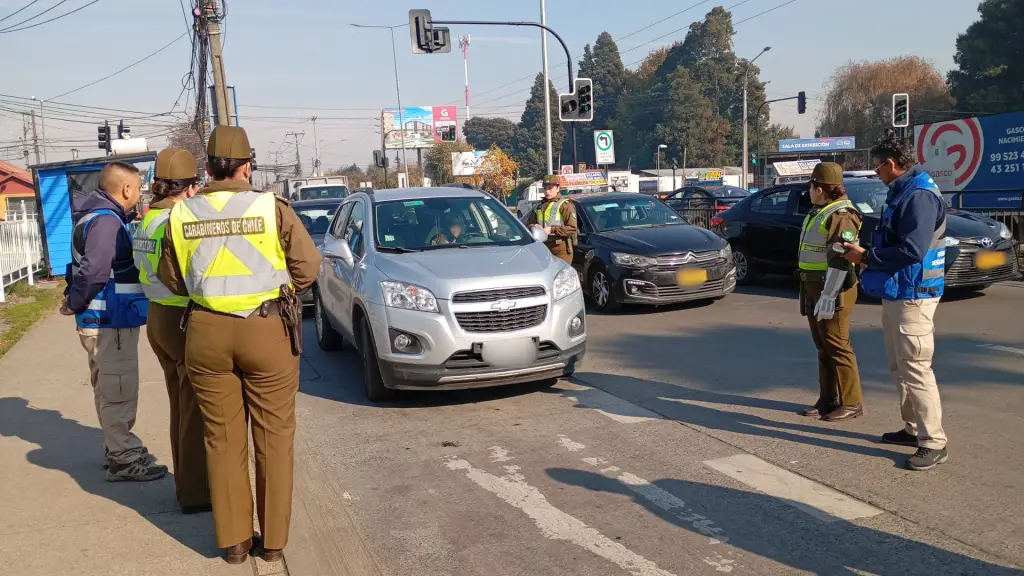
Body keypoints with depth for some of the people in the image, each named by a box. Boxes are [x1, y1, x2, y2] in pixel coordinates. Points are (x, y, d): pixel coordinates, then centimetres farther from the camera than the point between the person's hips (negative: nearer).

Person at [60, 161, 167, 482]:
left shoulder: (103, 215, 11)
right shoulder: (106, 221, -20)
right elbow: (94, 271, -27)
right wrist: (74, 303, -14)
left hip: (108, 320, 10)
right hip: (109, 322, -10)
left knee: (110, 391, 19)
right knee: (119, 392, 0)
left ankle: (116, 450, 32)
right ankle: (124, 460, 10)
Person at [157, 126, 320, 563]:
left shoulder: (182, 215, 1)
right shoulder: (272, 208, -8)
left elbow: (170, 276, 9)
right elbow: (308, 265, -5)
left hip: (206, 334, 3)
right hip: (267, 331, -2)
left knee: (222, 439, 14)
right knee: (273, 436, 10)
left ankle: (233, 540, 22)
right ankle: (273, 539, 17)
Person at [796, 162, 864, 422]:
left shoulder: (841, 215, -16)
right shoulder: (818, 212, 17)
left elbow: (840, 260, -23)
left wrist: (828, 295, -27)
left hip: (832, 289, -10)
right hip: (813, 286, 10)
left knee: (837, 346, -6)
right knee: (823, 346, 13)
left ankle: (851, 403, 2)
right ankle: (827, 399, 21)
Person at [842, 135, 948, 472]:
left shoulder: (919, 195, -18)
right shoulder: (901, 193, 14)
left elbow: (912, 250, -26)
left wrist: (867, 256, -16)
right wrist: (868, 254, 6)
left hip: (912, 296, -11)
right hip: (896, 293, 11)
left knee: (915, 368, -8)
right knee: (900, 366, 17)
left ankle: (934, 443, -1)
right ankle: (913, 428, 29)